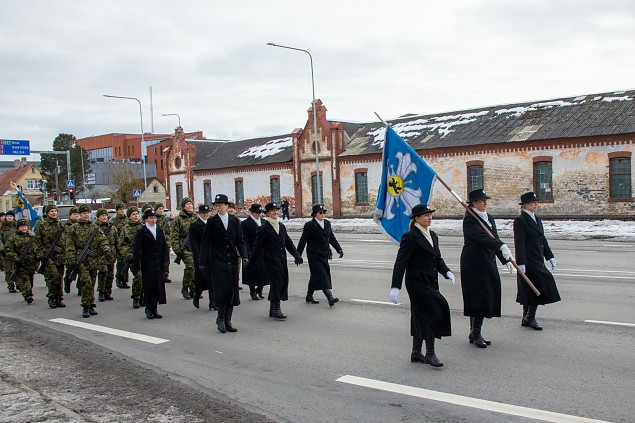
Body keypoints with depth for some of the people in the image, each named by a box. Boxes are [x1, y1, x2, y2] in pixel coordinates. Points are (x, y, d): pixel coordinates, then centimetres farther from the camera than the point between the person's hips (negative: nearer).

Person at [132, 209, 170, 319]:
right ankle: (149, 309, 12)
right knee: (149, 286, -2)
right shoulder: (141, 232, -3)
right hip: (147, 265, -4)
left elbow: (165, 247, 13)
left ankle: (154, 309, 13)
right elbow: (136, 250, -6)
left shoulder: (160, 231, 11)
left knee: (158, 286, 4)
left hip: (159, 264, 4)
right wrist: (137, 266, -11)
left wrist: (166, 260, 0)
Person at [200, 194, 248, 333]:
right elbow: (205, 243, 0)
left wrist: (244, 256, -7)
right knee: (221, 290, -8)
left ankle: (228, 320, 14)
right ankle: (221, 319, 9)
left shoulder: (235, 221, 7)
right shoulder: (212, 222, -1)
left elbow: (240, 240, 8)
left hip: (232, 261, 3)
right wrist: (203, 263, -4)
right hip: (217, 261, -3)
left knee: (232, 290, 4)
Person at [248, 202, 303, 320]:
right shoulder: (264, 228, -6)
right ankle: (276, 309, 1)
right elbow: (257, 247, -5)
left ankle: (273, 310, 19)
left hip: (282, 261, 7)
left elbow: (288, 243, 17)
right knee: (276, 283, -9)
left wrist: (297, 255, 4)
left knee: (283, 283, 7)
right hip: (271, 261, -6)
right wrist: (251, 265, -4)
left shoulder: (282, 226, 14)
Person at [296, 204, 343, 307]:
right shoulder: (310, 225, -9)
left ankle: (309, 296, 27)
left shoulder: (327, 223, 11)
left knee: (315, 276, 15)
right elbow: (303, 241, -7)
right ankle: (330, 297, -19)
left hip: (324, 255, 7)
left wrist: (339, 249, 10)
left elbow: (332, 238, 18)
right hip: (314, 255, -7)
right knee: (321, 275, -12)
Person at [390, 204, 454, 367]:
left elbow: (438, 259, 19)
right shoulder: (410, 237, -12)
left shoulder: (432, 236, 13)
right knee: (432, 314, -10)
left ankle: (416, 353, 23)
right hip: (417, 283, -8)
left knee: (421, 318, 13)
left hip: (430, 283, 8)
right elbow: (400, 263, -15)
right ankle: (430, 354, -2)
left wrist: (447, 272, -1)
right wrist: (395, 287, -19)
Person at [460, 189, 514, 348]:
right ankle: (475, 333, 1)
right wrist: (502, 246, -37)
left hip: (488, 263, 9)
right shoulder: (470, 219, -12)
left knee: (488, 297, 9)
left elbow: (494, 240, 21)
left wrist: (505, 259, 17)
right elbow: (481, 237, -27)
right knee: (479, 297, -9)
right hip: (474, 264, -9)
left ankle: (475, 333, 17)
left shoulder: (489, 218, 16)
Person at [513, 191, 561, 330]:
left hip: (538, 261, 8)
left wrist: (550, 256, 16)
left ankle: (527, 318, 20)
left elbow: (543, 239, 20)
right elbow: (519, 243, -17)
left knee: (530, 291, 12)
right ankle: (529, 317, 2)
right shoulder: (520, 221, -12)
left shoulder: (537, 220, 15)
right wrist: (521, 263, -21)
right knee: (538, 287, -9)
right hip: (528, 262, -8)